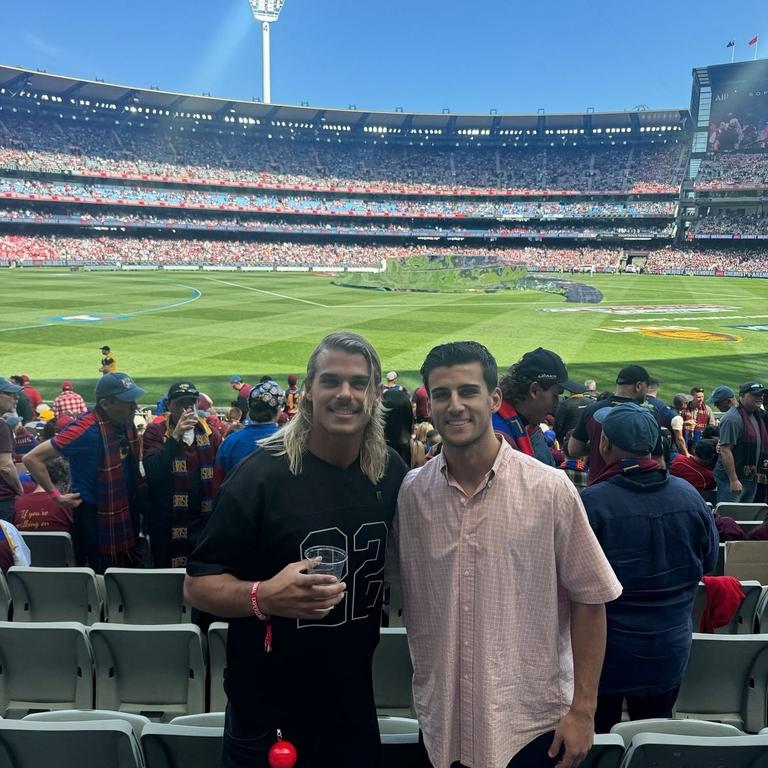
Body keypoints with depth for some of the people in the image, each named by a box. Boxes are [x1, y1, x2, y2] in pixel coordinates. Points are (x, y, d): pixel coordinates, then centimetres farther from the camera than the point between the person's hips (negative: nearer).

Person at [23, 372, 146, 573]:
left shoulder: (126, 422, -1)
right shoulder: (86, 430, -22)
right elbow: (32, 459, -20)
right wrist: (57, 496, -17)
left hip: (127, 514, 7)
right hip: (95, 517, -7)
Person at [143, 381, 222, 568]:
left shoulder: (210, 433, 5)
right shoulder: (155, 432, -2)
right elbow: (152, 471, -17)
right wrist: (175, 436, -22)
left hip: (204, 523, 2)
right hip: (168, 525, -2)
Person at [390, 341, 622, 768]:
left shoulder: (550, 489, -12)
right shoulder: (410, 493, -5)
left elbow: (589, 600, -6)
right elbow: (390, 585, 7)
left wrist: (583, 710, -6)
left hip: (532, 722, -2)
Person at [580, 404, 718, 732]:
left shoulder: (590, 502, -25)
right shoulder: (690, 496, -11)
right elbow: (709, 562, 4)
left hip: (604, 650, -4)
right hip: (670, 648, 4)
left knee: (595, 735, 15)